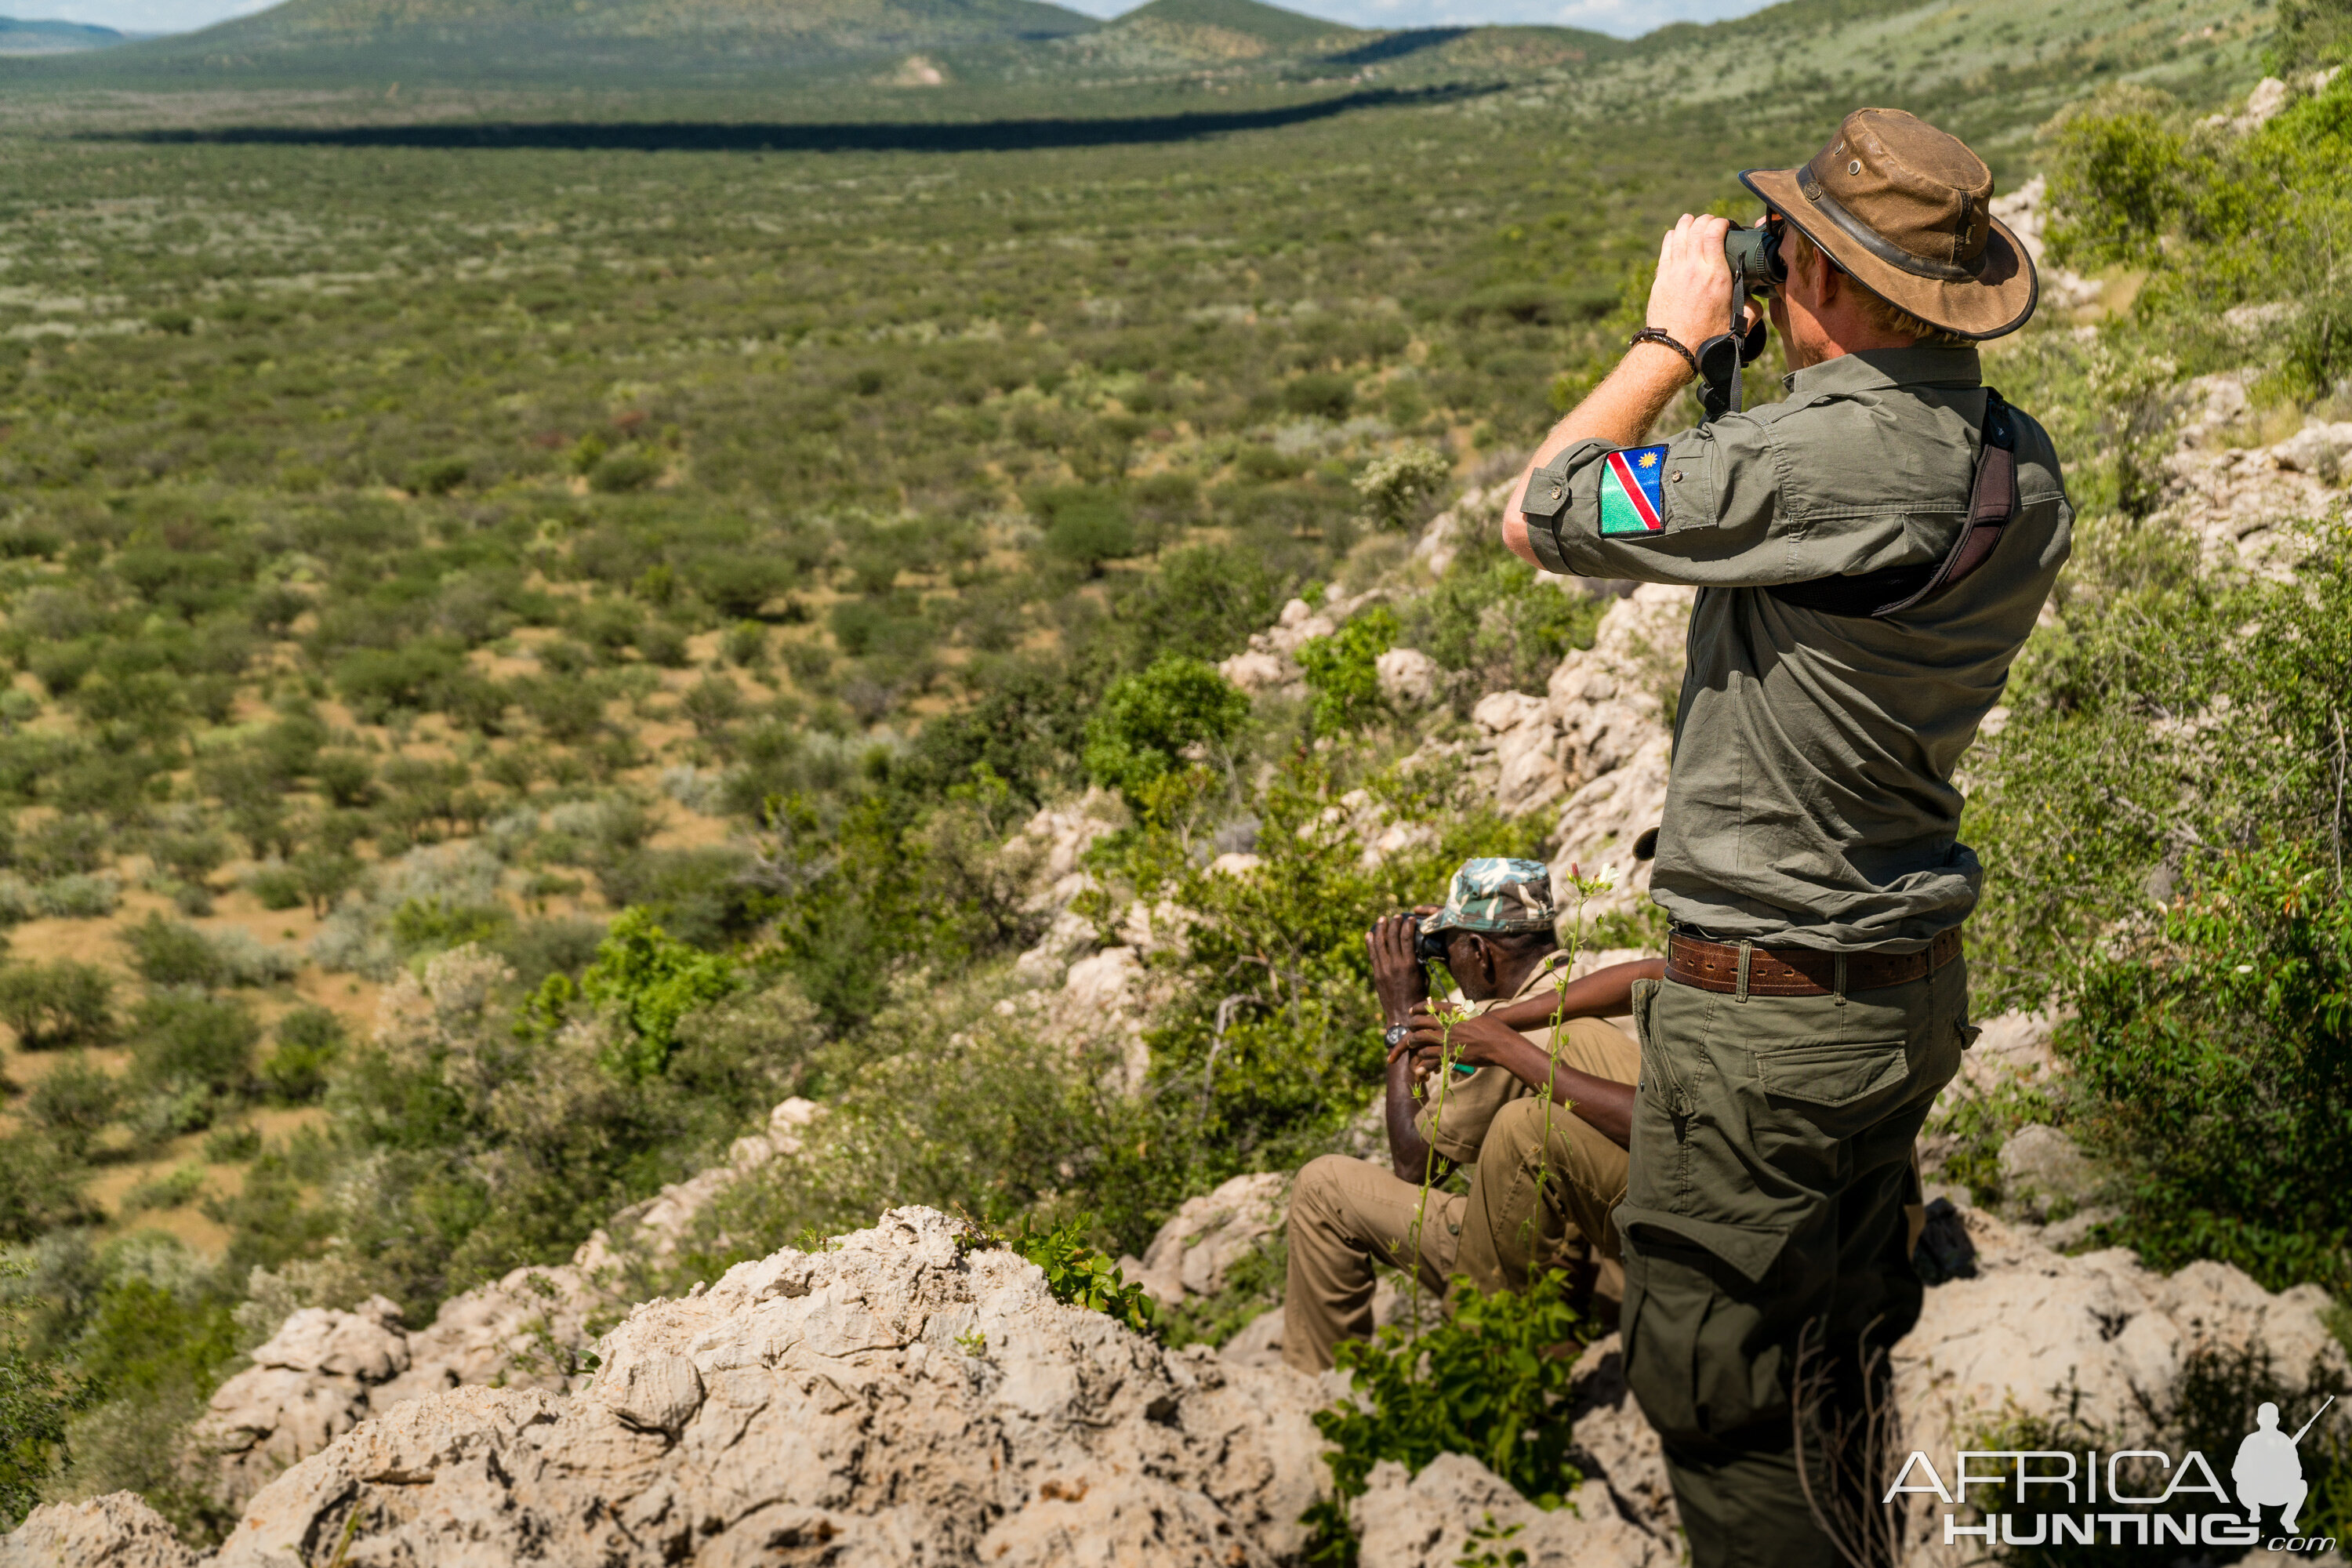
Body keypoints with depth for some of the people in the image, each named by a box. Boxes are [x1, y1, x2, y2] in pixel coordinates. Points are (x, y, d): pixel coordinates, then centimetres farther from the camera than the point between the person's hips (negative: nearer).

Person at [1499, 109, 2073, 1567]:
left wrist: (1678, 335, -4)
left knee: (1717, 1391, 7)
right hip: (1919, 990, 9)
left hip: (1768, 1010, -9)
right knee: (1841, 1362, 26)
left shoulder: (1818, 463, -27)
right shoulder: (2024, 468, -1)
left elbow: (1538, 516, -15)